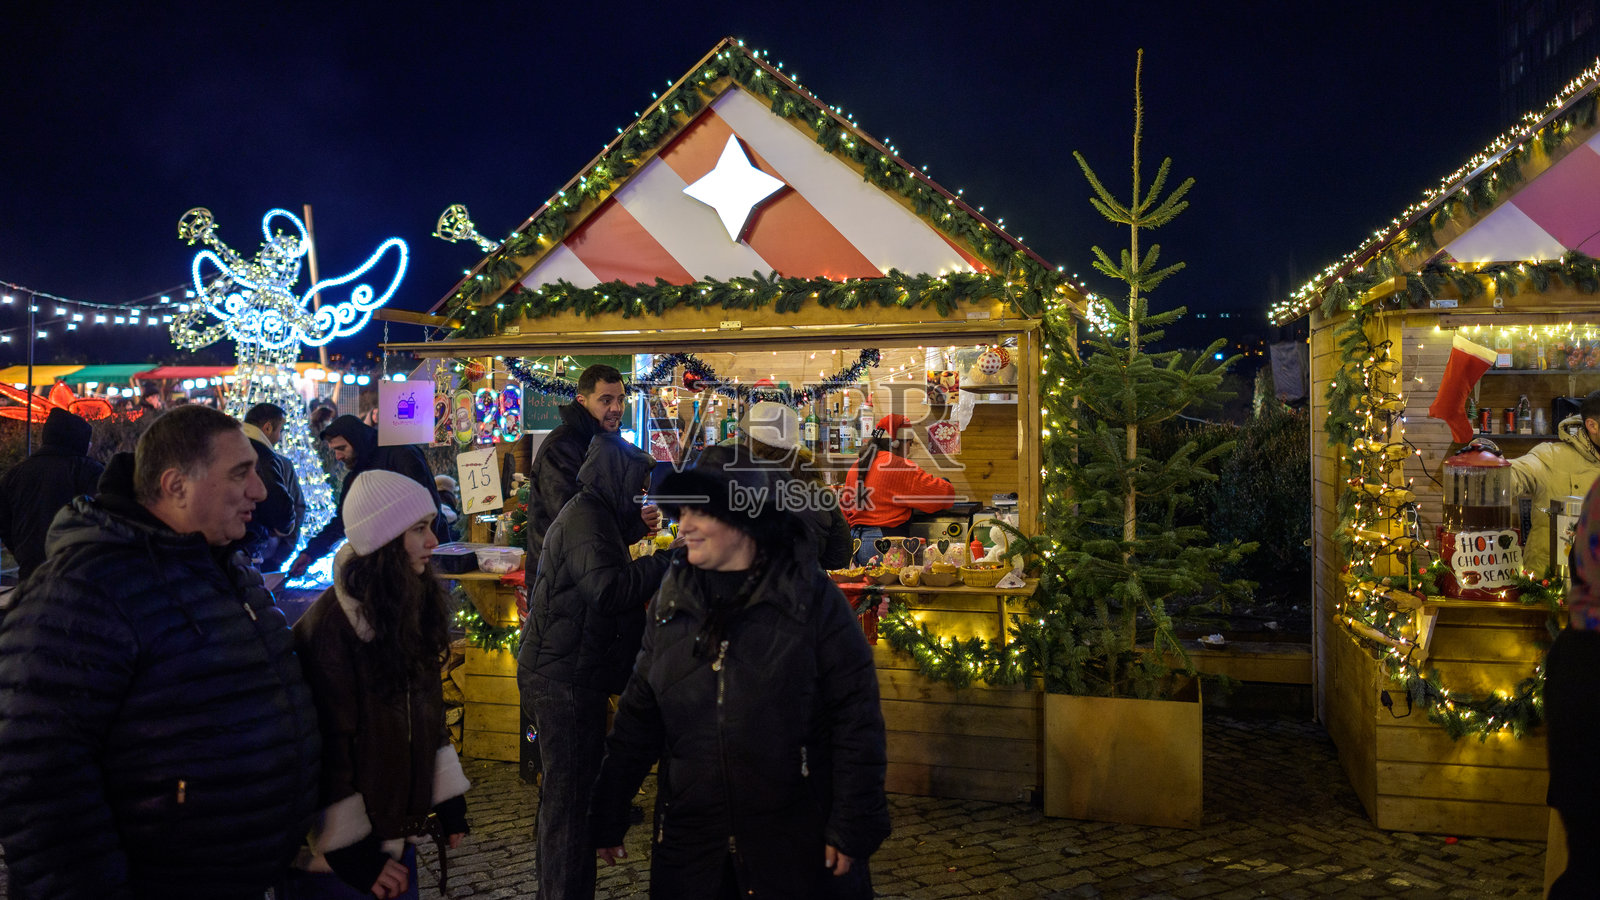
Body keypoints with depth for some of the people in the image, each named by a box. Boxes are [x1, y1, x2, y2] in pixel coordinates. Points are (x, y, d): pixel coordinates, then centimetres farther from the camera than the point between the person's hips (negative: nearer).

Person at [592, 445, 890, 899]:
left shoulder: (811, 597, -8)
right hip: (688, 841, 4)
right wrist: (608, 817, 9)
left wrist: (853, 826, -11)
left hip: (796, 843, -3)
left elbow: (856, 720, -8)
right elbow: (637, 717, 9)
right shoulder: (671, 603, 5)